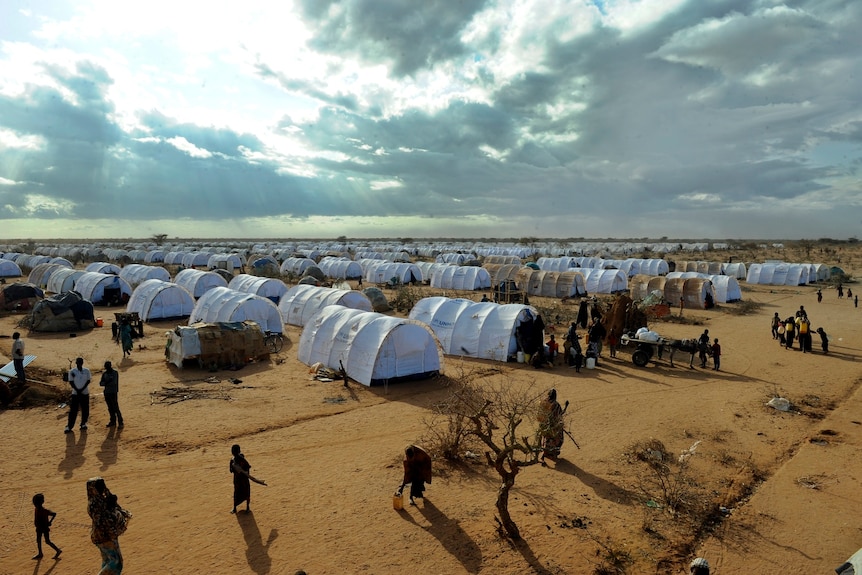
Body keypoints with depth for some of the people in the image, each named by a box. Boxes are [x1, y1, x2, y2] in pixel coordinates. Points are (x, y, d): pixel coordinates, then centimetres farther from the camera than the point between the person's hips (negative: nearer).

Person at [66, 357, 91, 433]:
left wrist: (82, 389, -12)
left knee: (85, 410, 5)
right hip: (75, 393, -1)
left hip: (85, 393, 2)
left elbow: (88, 381, 0)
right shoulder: (72, 371, -3)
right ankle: (69, 426, 4)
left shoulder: (86, 371, 1)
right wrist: (77, 390, -12)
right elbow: (71, 382, -2)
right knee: (73, 410, -2)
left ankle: (83, 424, 18)